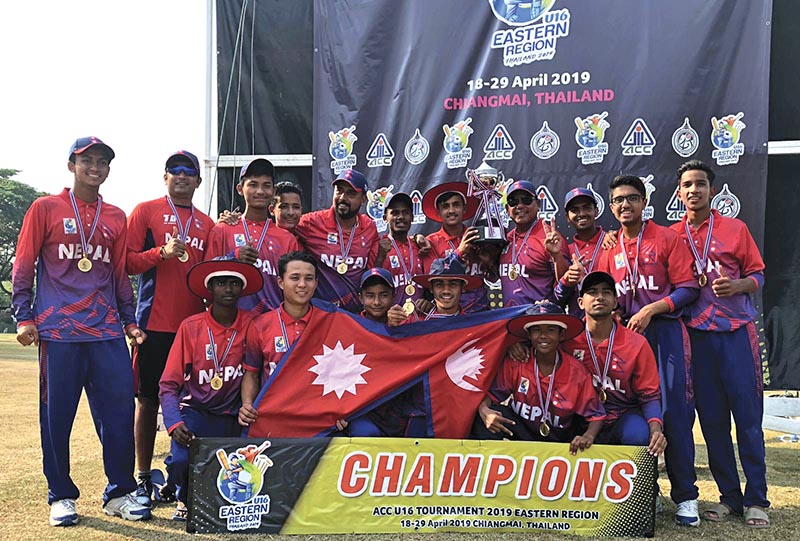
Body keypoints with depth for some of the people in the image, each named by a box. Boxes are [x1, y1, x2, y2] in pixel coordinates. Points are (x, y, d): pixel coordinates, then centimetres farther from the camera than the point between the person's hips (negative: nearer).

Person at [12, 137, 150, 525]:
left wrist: (129, 321, 12)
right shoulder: (45, 209, 5)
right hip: (58, 332, -3)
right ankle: (61, 497, 16)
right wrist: (24, 317, -4)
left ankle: (120, 493, 12)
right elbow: (23, 267, 4)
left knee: (119, 409, 0)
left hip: (107, 332, 3)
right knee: (57, 416, 2)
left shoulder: (116, 218, 14)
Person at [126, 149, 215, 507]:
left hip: (193, 324, 4)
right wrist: (162, 252, -17)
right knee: (148, 400, 2)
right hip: (154, 324, -3)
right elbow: (127, 261, -3)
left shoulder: (206, 224, 15)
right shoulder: (145, 211, 4)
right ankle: (143, 479, 13)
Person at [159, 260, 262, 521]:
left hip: (234, 414, 1)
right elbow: (168, 385, -5)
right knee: (182, 461, -27)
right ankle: (185, 497, 11)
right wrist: (175, 423, -20)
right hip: (196, 410, -1)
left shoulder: (251, 324, -3)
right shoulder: (191, 327, -4)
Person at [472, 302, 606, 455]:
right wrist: (485, 411, -30)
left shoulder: (576, 372, -10)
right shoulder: (515, 362, -9)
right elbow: (491, 394, -6)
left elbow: (595, 415, -6)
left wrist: (588, 436, -28)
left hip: (559, 440, 0)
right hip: (520, 431, 0)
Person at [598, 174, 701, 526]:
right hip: (624, 334, 4)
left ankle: (685, 496, 5)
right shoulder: (610, 249, 14)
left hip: (664, 332, -4)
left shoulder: (667, 238, 1)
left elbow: (687, 288, -4)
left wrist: (651, 309, -15)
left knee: (673, 411, -5)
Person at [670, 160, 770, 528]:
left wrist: (736, 286, -12)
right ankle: (729, 496, 17)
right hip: (696, 334, 2)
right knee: (711, 419, 5)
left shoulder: (735, 228, 6)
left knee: (748, 416, -1)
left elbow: (757, 275, 6)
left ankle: (756, 501, 9)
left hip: (736, 331, -1)